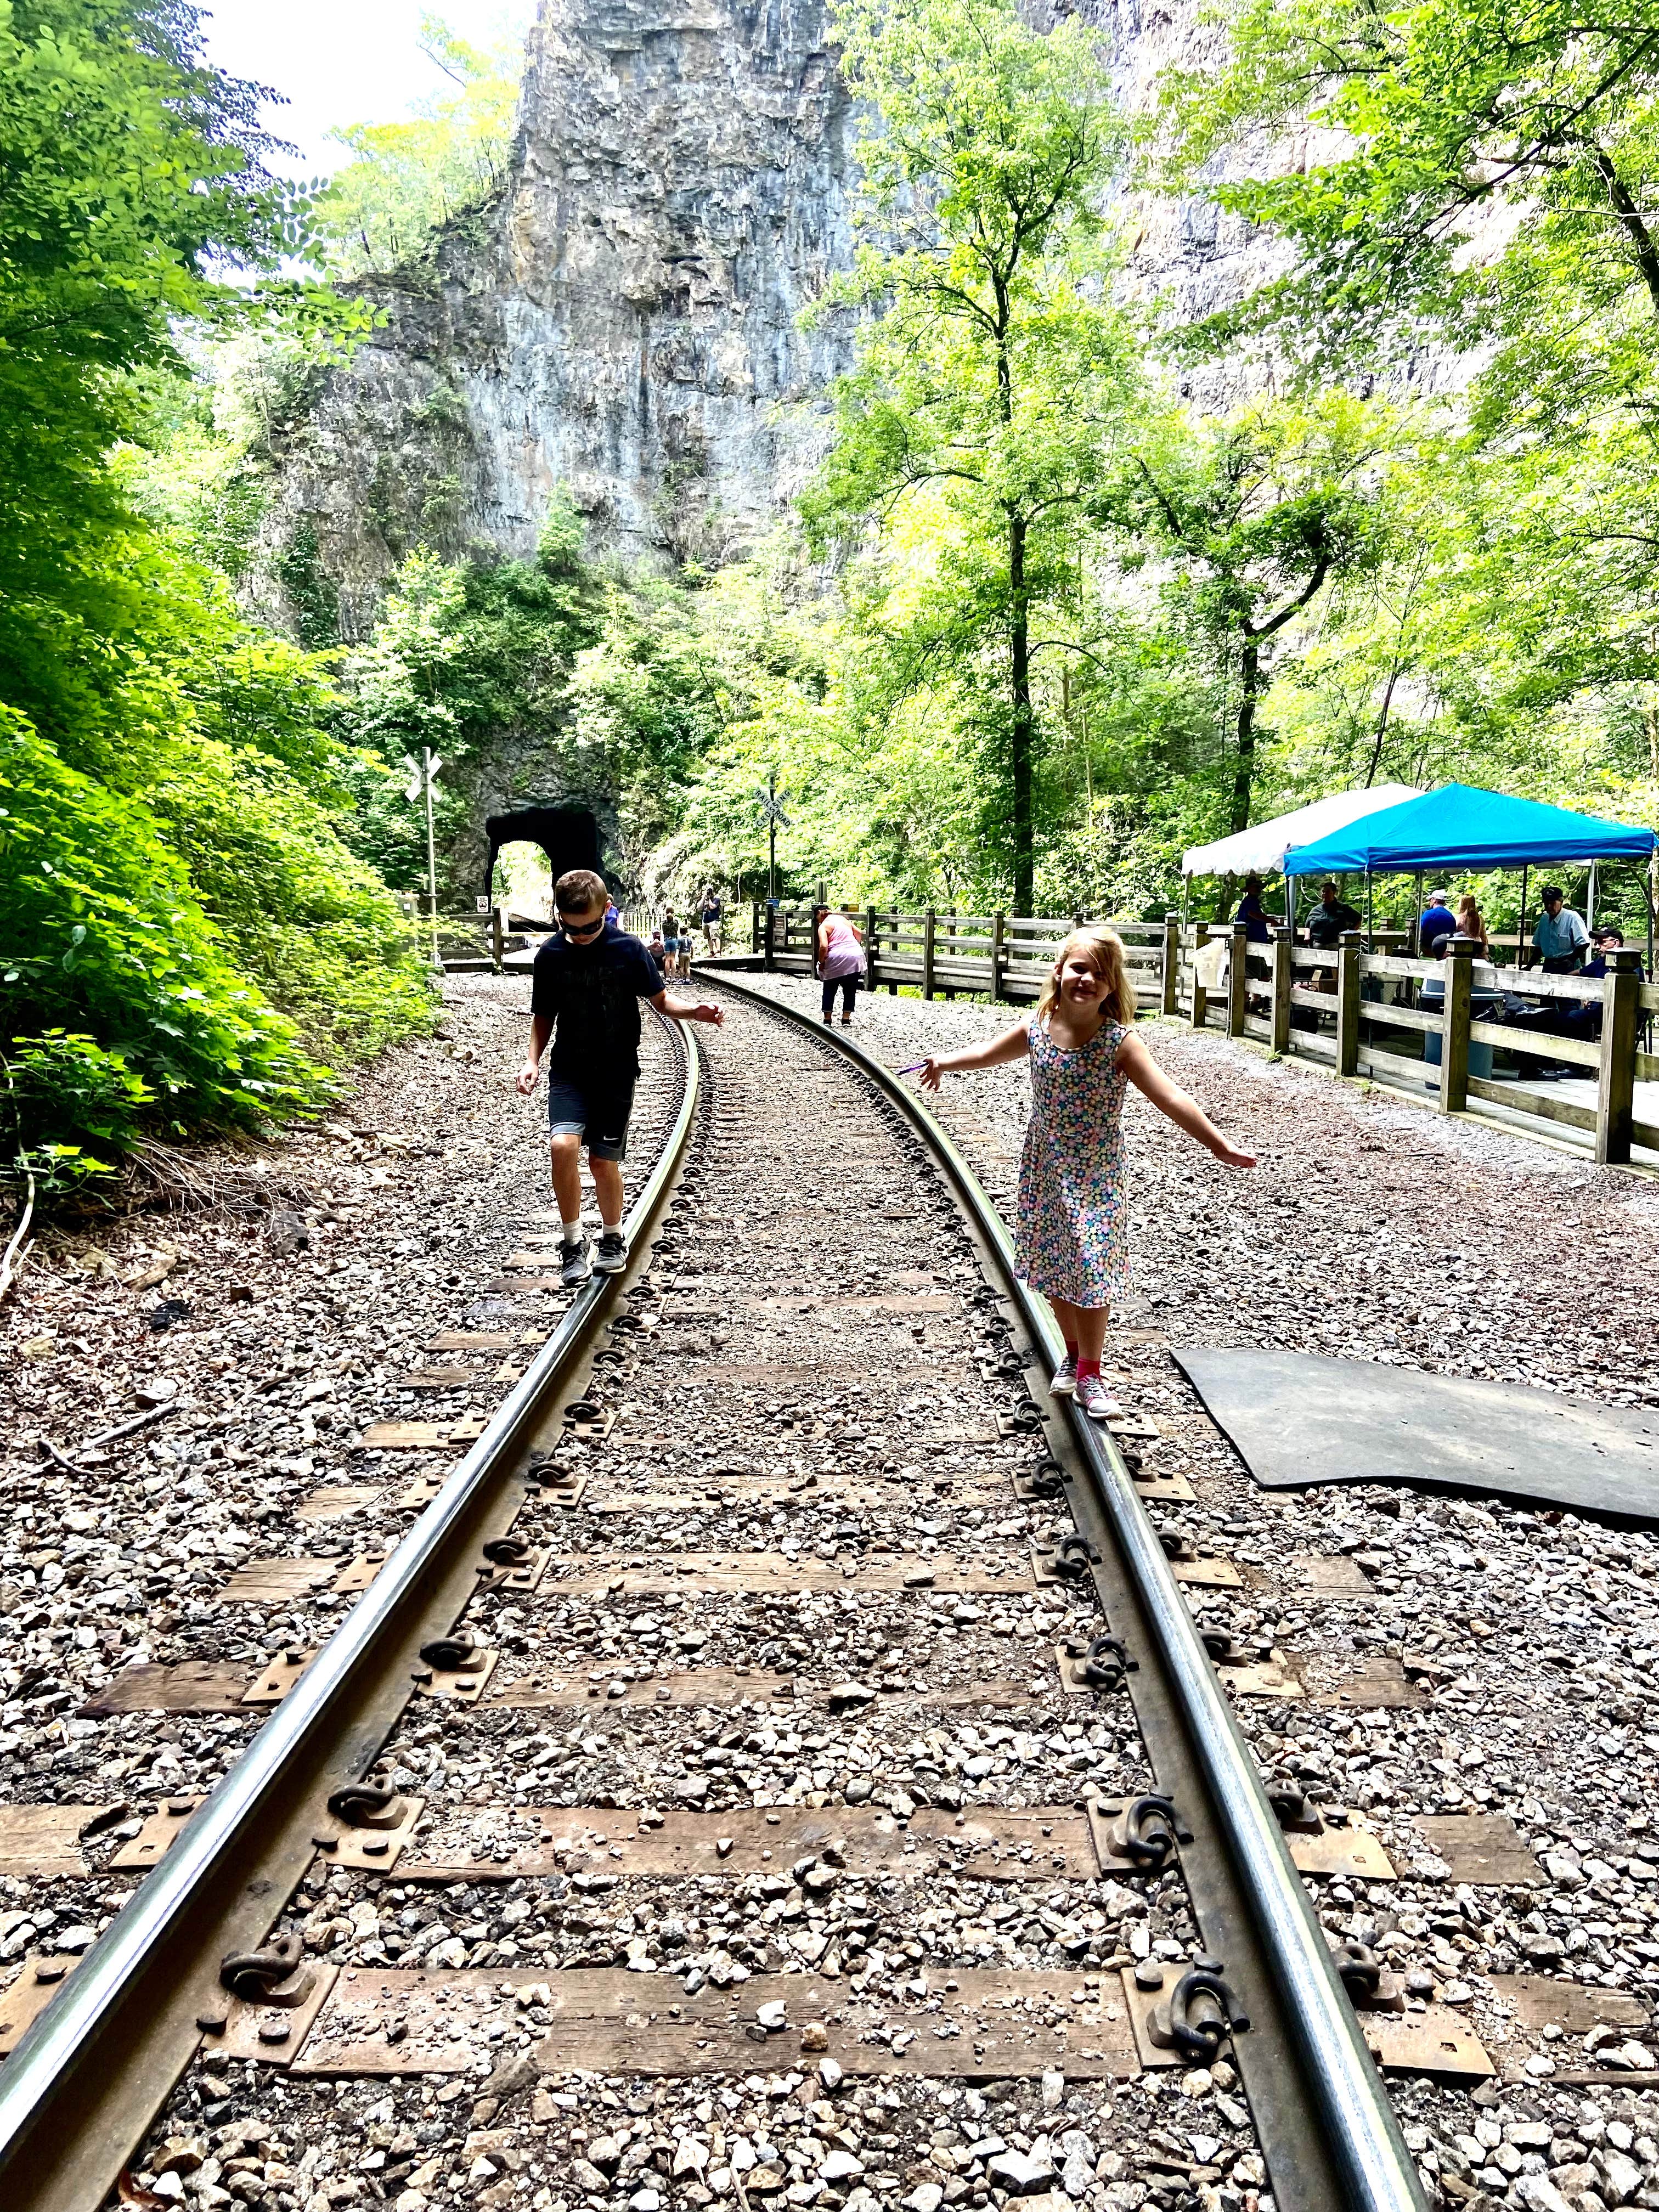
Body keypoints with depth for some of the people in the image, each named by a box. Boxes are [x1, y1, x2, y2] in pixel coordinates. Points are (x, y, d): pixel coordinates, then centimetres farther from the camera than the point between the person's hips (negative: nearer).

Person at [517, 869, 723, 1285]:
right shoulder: (550, 955, -3)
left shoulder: (628, 949, -8)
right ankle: (574, 1242, -1)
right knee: (564, 1146, -19)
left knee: (603, 1159, 1)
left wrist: (695, 1012, -18)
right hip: (569, 1071, 1)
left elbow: (659, 1000, 1)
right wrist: (532, 1061, -7)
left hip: (617, 1072, -1)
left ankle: (612, 1239, 27)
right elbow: (543, 1017, 8)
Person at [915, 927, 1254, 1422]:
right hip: (1045, 1172, 3)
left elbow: (1170, 1098, -22)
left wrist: (1219, 1145, -27)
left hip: (1096, 1177, -3)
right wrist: (946, 1060, 12)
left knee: (1091, 1269, -3)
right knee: (1056, 1267, 13)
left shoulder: (1119, 1042, -16)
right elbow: (990, 1053, 17)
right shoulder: (1036, 1029, -5)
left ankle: (1090, 1374, 14)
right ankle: (1074, 1355, 33)